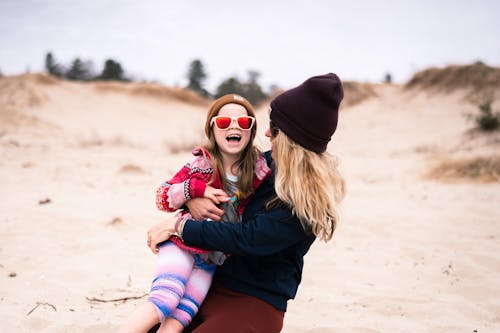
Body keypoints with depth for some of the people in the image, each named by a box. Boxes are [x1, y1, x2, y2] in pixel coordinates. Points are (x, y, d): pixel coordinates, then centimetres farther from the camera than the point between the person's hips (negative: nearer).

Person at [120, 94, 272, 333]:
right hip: (182, 244, -2)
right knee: (162, 303, -22)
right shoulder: (200, 165, -5)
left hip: (213, 259, 2)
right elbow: (161, 198, -1)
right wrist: (195, 188, -16)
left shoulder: (259, 170, 0)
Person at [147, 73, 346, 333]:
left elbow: (246, 238, -24)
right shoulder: (270, 163, 3)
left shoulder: (307, 203, -21)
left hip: (255, 305, -7)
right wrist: (192, 198, -7)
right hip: (218, 285, 8)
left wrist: (179, 226, -17)